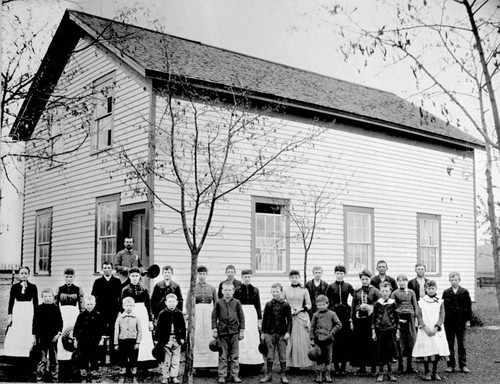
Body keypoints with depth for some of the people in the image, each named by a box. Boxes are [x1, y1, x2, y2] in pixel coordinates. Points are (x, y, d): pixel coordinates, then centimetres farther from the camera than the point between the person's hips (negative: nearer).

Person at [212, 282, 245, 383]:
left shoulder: (237, 302, 3)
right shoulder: (218, 303, 2)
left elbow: (241, 317, 6)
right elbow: (214, 316, 5)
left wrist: (242, 330, 2)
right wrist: (214, 329, -1)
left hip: (234, 332, 1)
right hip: (222, 331, 0)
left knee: (235, 355, 5)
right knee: (223, 355, 4)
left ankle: (234, 374, 13)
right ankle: (222, 375, 10)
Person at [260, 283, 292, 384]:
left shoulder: (286, 305, 0)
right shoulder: (268, 304, 4)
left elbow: (289, 320, 0)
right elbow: (264, 319, 9)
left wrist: (288, 332, -9)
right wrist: (263, 332, 7)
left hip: (282, 334, -1)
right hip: (269, 333, 1)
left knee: (282, 356, 3)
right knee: (269, 356, 5)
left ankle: (283, 376, 11)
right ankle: (268, 375, 13)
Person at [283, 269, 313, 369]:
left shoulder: (304, 290, 5)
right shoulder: (286, 290, 8)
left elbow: (309, 305, 6)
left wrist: (300, 308, -10)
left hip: (301, 317, -1)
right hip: (289, 318, 1)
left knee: (301, 341, -4)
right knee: (289, 341, -3)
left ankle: (300, 363, 2)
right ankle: (290, 363, 2)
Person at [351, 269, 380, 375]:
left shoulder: (374, 291, 2)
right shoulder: (357, 292, 12)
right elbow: (353, 307, 14)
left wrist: (369, 307, -13)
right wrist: (352, 320, 9)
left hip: (370, 319, -3)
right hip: (359, 319, 3)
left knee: (371, 343, -2)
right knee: (360, 343, 4)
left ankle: (373, 366, 7)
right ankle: (362, 366, 13)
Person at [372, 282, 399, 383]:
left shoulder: (393, 303, 1)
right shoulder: (377, 304, 0)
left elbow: (397, 318, 6)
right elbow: (373, 318, 3)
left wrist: (397, 332, 3)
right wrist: (373, 332, -1)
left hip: (391, 330, 0)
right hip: (380, 330, 0)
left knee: (390, 352, 4)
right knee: (380, 352, 3)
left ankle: (390, 372, 17)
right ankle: (380, 373, 12)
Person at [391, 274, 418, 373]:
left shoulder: (411, 292, 10)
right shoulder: (395, 293, 3)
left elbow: (415, 306, 12)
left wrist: (415, 318, 1)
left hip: (410, 318, 2)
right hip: (399, 319, -2)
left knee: (411, 341, 2)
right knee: (400, 342, -1)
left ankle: (409, 366, 11)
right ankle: (400, 366, 7)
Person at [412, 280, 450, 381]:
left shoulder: (440, 302, 6)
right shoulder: (421, 302, 4)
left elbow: (442, 316, -1)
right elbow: (419, 316, -1)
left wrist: (435, 328, -13)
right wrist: (425, 327, -13)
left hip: (436, 331, 1)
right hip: (425, 330, -1)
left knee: (437, 350, 0)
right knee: (425, 351, -4)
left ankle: (435, 373, 12)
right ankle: (426, 373, 7)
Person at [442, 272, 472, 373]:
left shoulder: (464, 292, 1)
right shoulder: (446, 293, 4)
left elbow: (469, 307, 2)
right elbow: (443, 308, 5)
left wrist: (468, 320, -2)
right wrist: (442, 320, 2)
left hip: (461, 322, -1)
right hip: (449, 322, 1)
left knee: (462, 345, 5)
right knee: (450, 345, 5)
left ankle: (463, 365, 13)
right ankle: (450, 365, 12)